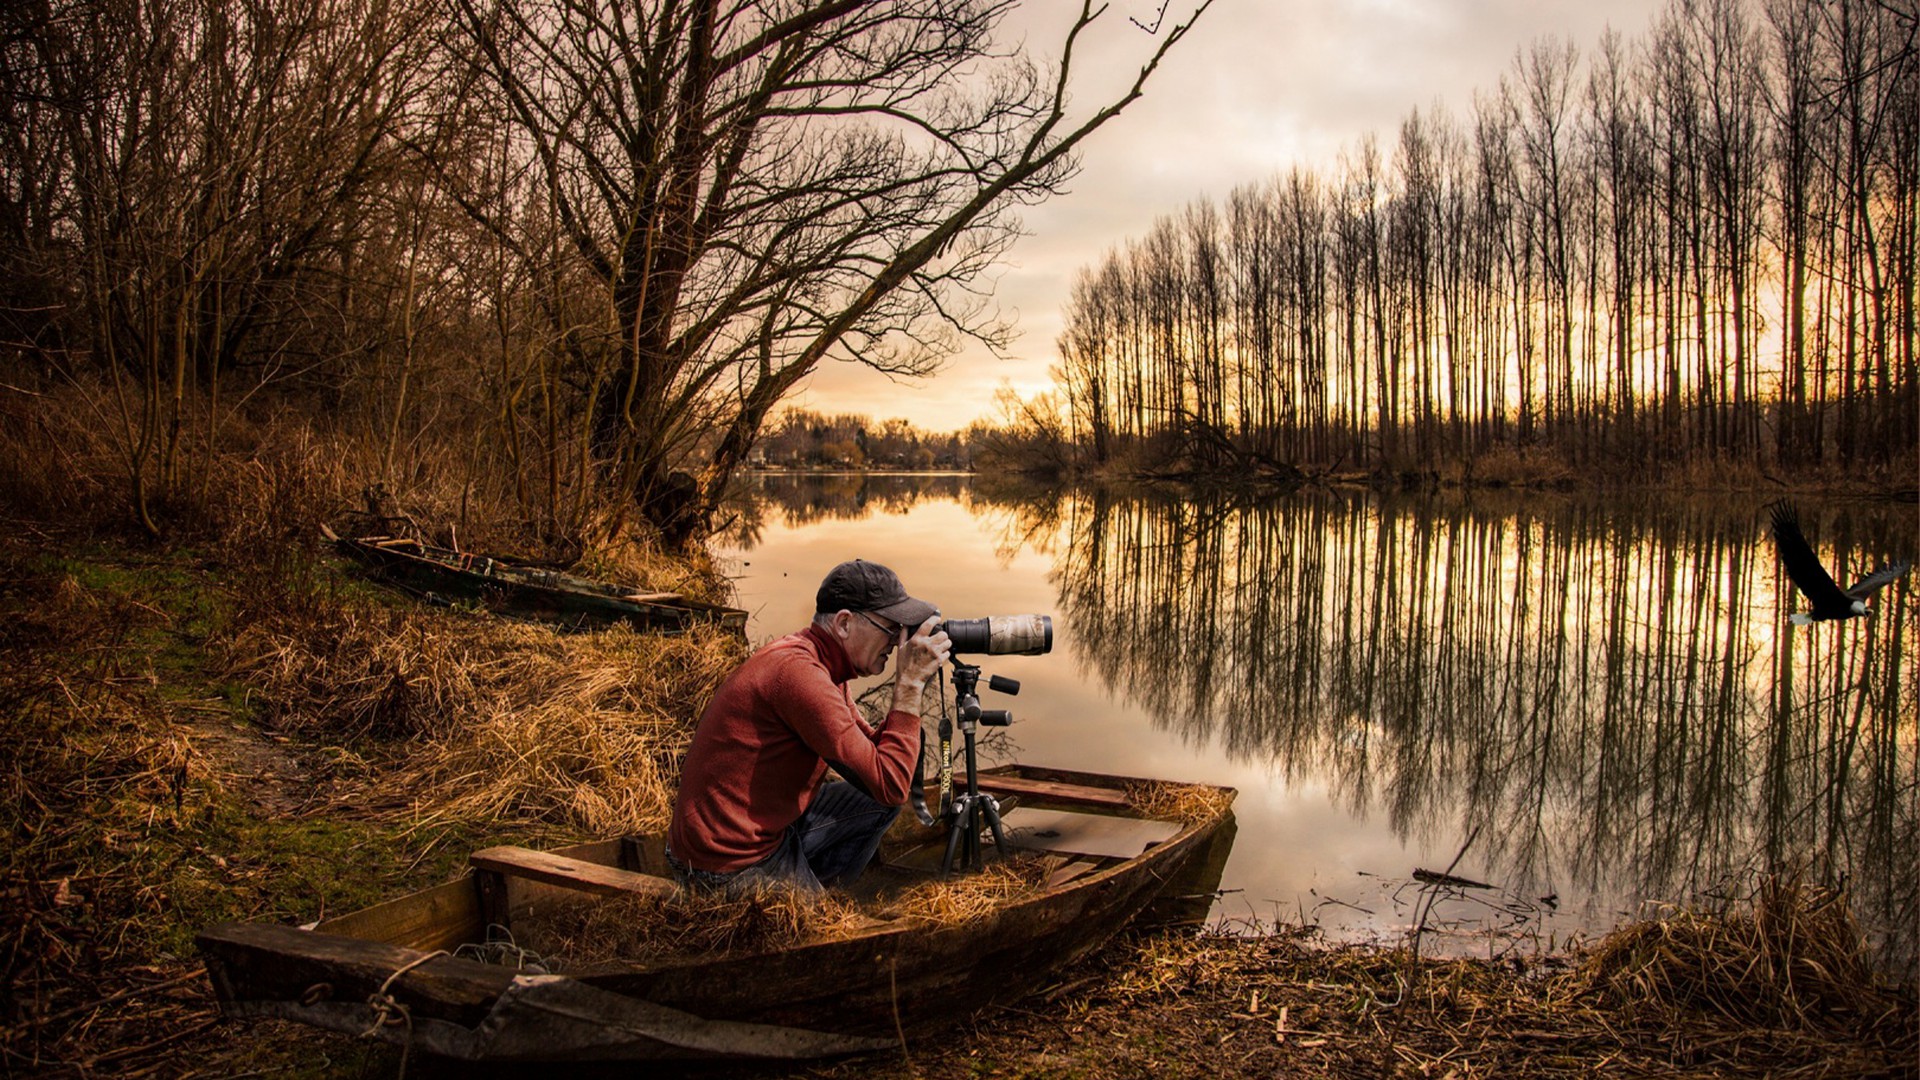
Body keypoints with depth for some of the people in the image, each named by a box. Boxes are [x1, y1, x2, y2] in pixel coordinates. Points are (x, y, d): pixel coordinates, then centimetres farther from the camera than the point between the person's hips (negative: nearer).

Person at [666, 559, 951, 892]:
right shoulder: (798, 671, -26)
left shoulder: (823, 664, 4)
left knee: (880, 802, 14)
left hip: (770, 827, 9)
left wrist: (910, 684, -4)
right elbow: (891, 785, -26)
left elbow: (874, 749, 7)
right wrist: (910, 683, -21)